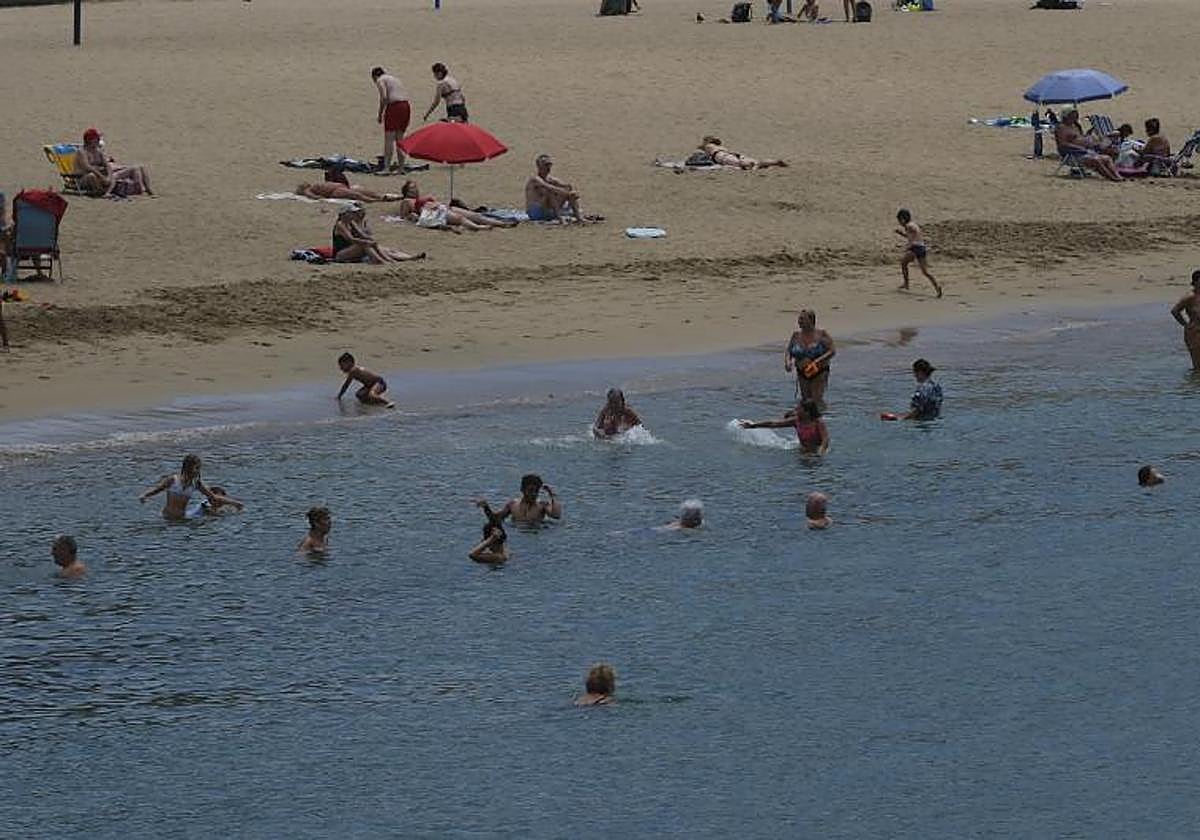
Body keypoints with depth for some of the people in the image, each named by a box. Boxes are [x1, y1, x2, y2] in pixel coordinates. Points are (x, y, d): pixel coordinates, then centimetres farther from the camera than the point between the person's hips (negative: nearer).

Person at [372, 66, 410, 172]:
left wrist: (380, 115, -4)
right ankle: (401, 166, 15)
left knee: (389, 138, -7)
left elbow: (384, 97, -13)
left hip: (394, 106, -8)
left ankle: (386, 167, -13)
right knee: (399, 138, 14)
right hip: (406, 106, 8)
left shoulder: (380, 80, 3)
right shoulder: (394, 78, 26)